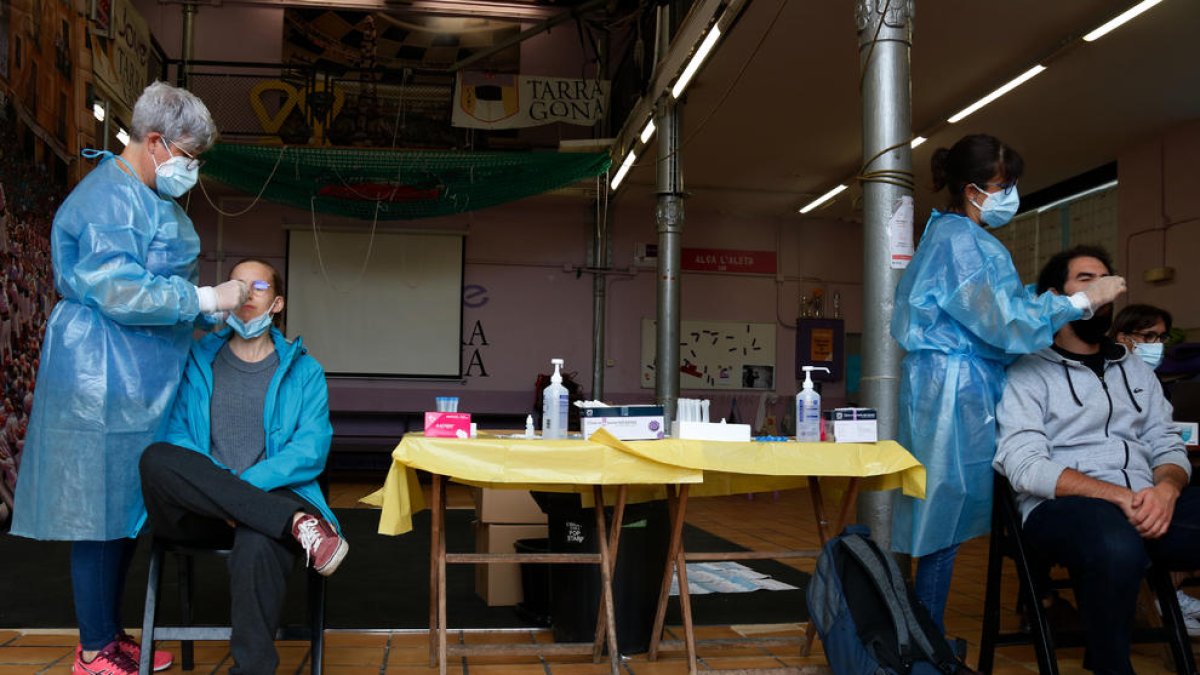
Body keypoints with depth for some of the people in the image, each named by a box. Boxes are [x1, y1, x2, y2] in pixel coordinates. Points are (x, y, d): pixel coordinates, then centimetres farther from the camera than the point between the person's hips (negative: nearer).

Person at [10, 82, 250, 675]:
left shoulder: (151, 196, 16)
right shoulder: (109, 198, -15)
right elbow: (117, 291, -23)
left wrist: (210, 316, 20)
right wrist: (206, 299, -20)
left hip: (142, 379, 10)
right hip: (104, 380, -10)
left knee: (128, 508, 14)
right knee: (101, 509, -2)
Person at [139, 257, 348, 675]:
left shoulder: (304, 371, 12)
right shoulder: (196, 363, 16)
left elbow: (311, 449, -1)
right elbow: (175, 435, 4)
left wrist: (246, 483, -18)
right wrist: (220, 484, -15)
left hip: (273, 498, -2)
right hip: (198, 513, 2)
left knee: (258, 545, -38)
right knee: (156, 459, -30)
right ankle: (299, 523, -32)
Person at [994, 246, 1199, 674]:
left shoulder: (1137, 371, 22)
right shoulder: (1027, 373, 2)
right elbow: (1024, 466, -11)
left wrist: (1165, 489, -11)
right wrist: (1120, 495, -21)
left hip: (1147, 505, 5)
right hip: (1062, 507, -4)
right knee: (1117, 546, -38)